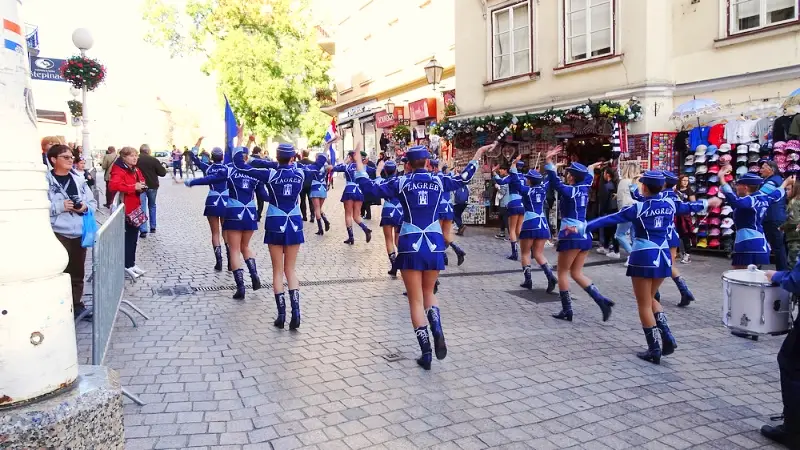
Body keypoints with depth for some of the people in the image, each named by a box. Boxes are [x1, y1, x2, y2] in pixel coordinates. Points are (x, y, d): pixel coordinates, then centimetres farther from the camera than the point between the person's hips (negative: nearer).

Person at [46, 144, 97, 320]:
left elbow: (93, 203, 11)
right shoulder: (46, 181, -7)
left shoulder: (79, 180, 8)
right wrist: (60, 206, -20)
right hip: (58, 233, -5)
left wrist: (85, 207, -9)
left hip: (79, 233, 5)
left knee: (78, 272, 15)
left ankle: (77, 304, 29)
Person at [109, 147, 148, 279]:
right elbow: (113, 185, -33)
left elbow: (141, 182, 25)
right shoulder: (119, 170, -16)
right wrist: (134, 187, -30)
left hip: (135, 208, 9)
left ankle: (131, 263, 25)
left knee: (133, 237, 15)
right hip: (125, 209, -9)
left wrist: (142, 187, 0)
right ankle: (127, 265, 6)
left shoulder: (136, 170, 13)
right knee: (127, 237, -3)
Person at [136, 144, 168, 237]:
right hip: (152, 186, 1)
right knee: (152, 206, 20)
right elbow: (163, 173, -6)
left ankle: (143, 230, -9)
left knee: (141, 208, -1)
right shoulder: (154, 160, -8)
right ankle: (153, 227, 24)